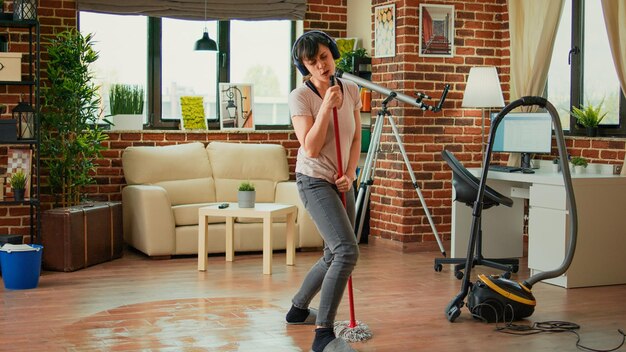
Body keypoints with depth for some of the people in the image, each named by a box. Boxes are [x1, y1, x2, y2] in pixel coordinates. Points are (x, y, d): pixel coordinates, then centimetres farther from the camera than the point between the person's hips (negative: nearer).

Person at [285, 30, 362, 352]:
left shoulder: (350, 90, 3)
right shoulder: (300, 97, -14)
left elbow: (355, 138, 10)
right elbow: (311, 148, -22)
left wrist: (350, 173, -4)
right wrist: (327, 106, -25)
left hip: (341, 183, 7)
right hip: (314, 181, -7)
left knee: (334, 256, 17)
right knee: (347, 251, -24)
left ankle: (298, 310, 39)